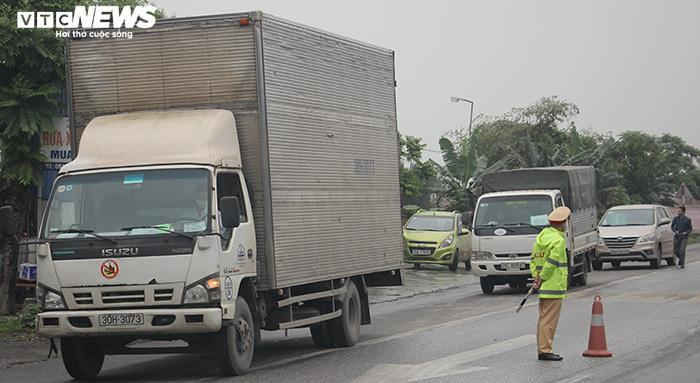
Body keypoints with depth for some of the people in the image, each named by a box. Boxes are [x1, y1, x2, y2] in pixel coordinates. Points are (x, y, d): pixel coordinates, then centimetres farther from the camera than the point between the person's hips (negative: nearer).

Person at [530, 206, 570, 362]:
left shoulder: (542, 235, 14)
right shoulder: (558, 240, -15)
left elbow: (534, 260, 14)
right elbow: (551, 263, -21)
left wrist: (536, 277, 8)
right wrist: (542, 279, -12)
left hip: (544, 286, 9)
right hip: (554, 285, -9)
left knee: (544, 318, 13)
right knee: (549, 319, -6)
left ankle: (542, 349, 17)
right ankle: (545, 350, -6)